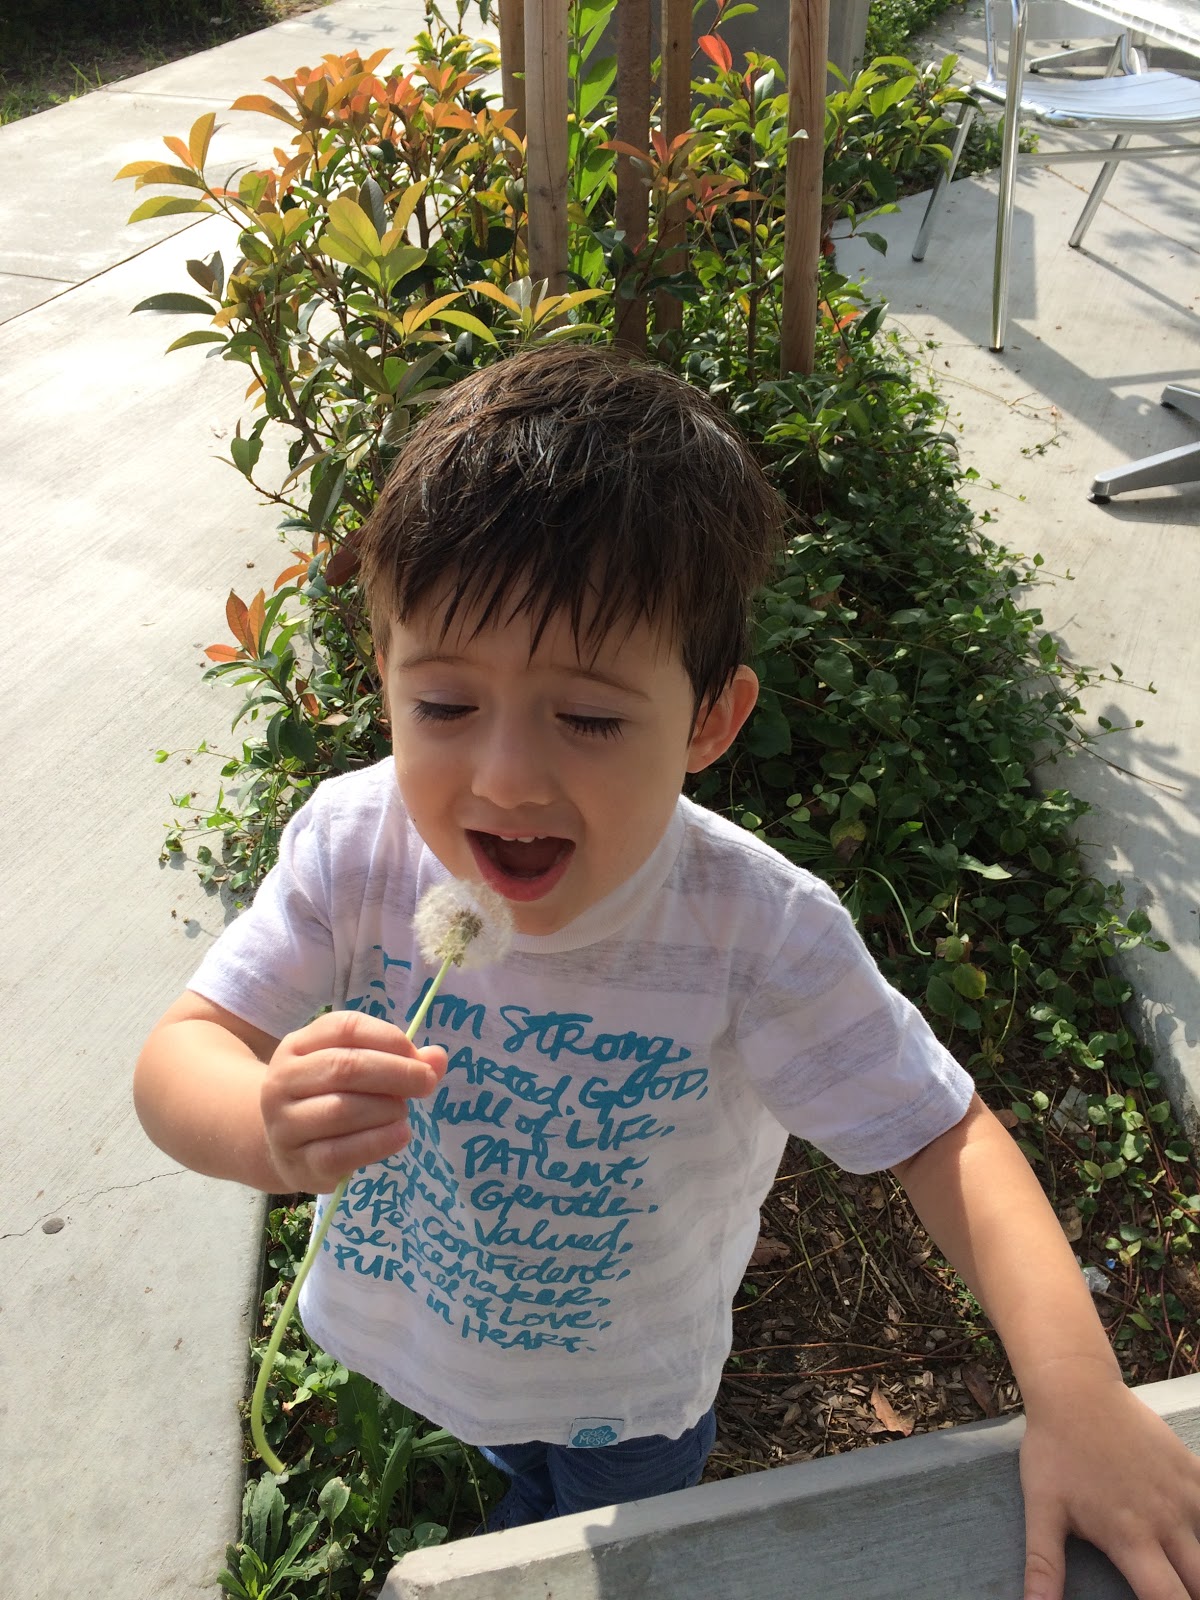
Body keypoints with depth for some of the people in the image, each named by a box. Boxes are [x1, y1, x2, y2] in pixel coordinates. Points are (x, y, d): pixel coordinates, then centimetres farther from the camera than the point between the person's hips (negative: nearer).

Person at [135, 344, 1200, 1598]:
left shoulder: (755, 932, -34)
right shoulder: (353, 847, -28)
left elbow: (942, 1137, -24)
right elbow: (177, 1059, -24)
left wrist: (1077, 1396, -35)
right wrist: (269, 1127, -48)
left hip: (623, 1386, -1)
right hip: (399, 1328, 2)